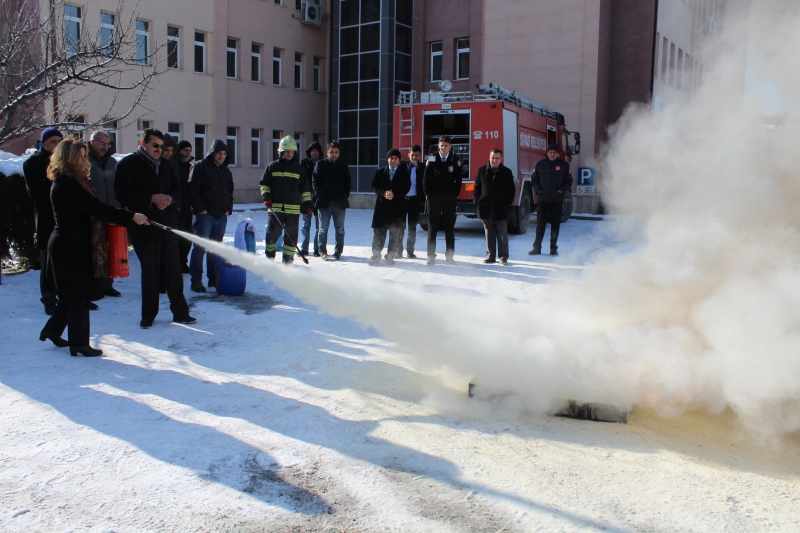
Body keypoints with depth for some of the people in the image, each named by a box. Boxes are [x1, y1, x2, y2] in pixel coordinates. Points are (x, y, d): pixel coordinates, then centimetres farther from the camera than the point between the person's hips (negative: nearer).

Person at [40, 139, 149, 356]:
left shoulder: (74, 180, 13)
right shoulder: (65, 184, -19)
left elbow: (90, 208, 12)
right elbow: (95, 207, -25)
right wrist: (131, 216, -25)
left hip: (76, 245, 10)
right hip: (70, 246, -10)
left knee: (72, 294, 19)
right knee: (79, 295, -2)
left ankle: (52, 330, 33)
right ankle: (79, 344, 8)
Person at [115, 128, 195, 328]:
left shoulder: (165, 165, 14)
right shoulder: (127, 165, -3)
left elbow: (178, 188, 17)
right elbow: (123, 194, -12)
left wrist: (170, 198, -6)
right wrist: (152, 199, -20)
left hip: (168, 227, 4)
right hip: (145, 228, -4)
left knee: (174, 271, 5)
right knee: (150, 273, 4)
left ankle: (180, 312, 14)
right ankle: (148, 315, 18)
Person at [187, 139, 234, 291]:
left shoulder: (226, 171, 17)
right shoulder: (200, 167, -3)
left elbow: (230, 192, 24)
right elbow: (193, 189, -10)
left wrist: (228, 209, 11)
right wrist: (200, 208, -14)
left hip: (221, 216, 6)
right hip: (205, 214, -6)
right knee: (200, 247, -7)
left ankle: (213, 277, 18)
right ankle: (196, 280, -4)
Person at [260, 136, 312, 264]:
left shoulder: (299, 168, 10)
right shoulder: (272, 167, 8)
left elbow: (305, 188, 13)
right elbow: (264, 184, 14)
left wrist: (307, 204, 7)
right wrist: (266, 196, -2)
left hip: (293, 209, 1)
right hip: (275, 208, -1)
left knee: (291, 235, 2)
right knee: (272, 233, -1)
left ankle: (288, 259, 12)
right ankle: (269, 256, 19)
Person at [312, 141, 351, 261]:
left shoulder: (343, 166, 9)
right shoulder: (320, 165, 4)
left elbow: (347, 183, 12)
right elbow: (315, 182, 2)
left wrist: (345, 195, -2)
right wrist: (319, 195, -10)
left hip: (340, 202, 2)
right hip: (324, 202, -1)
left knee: (340, 229, 5)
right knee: (323, 228, 2)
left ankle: (338, 251, 12)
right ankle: (323, 251, 8)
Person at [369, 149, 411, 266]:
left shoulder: (404, 172, 5)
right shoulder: (380, 172, 11)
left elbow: (406, 187, -4)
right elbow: (375, 186, 3)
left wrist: (394, 194, -18)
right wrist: (383, 193, -15)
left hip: (397, 207, -1)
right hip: (382, 205, 1)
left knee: (395, 233, 1)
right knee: (379, 232, 1)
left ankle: (390, 256, 10)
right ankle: (376, 256, 7)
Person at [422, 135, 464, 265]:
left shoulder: (455, 160, 1)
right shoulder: (432, 160, 0)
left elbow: (458, 180, 4)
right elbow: (426, 178, 3)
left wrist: (455, 194, 0)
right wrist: (427, 194, -1)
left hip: (449, 197, 0)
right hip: (434, 197, 0)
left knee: (450, 227, 4)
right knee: (432, 227, 2)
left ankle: (449, 256, 9)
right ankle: (431, 256, 6)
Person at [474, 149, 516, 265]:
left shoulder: (507, 172, 4)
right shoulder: (481, 171, 6)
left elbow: (511, 191, 7)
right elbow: (477, 188, 10)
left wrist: (506, 204, -2)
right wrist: (478, 202, 0)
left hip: (501, 209, -1)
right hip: (486, 209, 1)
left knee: (502, 235, 1)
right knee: (489, 234, 6)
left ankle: (503, 256, 6)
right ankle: (490, 255, 13)